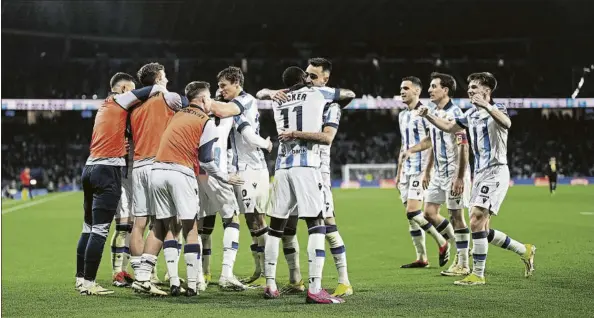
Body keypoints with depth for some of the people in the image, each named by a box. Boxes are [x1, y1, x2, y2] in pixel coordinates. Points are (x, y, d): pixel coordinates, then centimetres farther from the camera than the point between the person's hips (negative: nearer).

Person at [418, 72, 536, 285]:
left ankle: (478, 275, -9)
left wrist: (486, 105, -46)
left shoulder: (496, 109, -10)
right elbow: (450, 127, 27)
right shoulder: (472, 114, 14)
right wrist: (428, 116, 13)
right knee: (483, 231, 6)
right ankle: (525, 251, 22)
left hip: (495, 172, -9)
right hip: (480, 173, 9)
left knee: (476, 221, -17)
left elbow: (506, 123, -33)